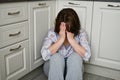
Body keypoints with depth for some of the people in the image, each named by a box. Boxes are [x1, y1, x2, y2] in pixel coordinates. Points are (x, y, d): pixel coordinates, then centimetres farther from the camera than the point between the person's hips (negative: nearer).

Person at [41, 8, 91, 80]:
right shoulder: (52, 32, -15)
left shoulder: (81, 33, -13)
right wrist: (61, 39, -30)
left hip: (73, 68, 1)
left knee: (76, 57, -30)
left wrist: (71, 39, -30)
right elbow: (45, 55, -27)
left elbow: (87, 56, -25)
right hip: (53, 68, 0)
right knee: (56, 57, -32)